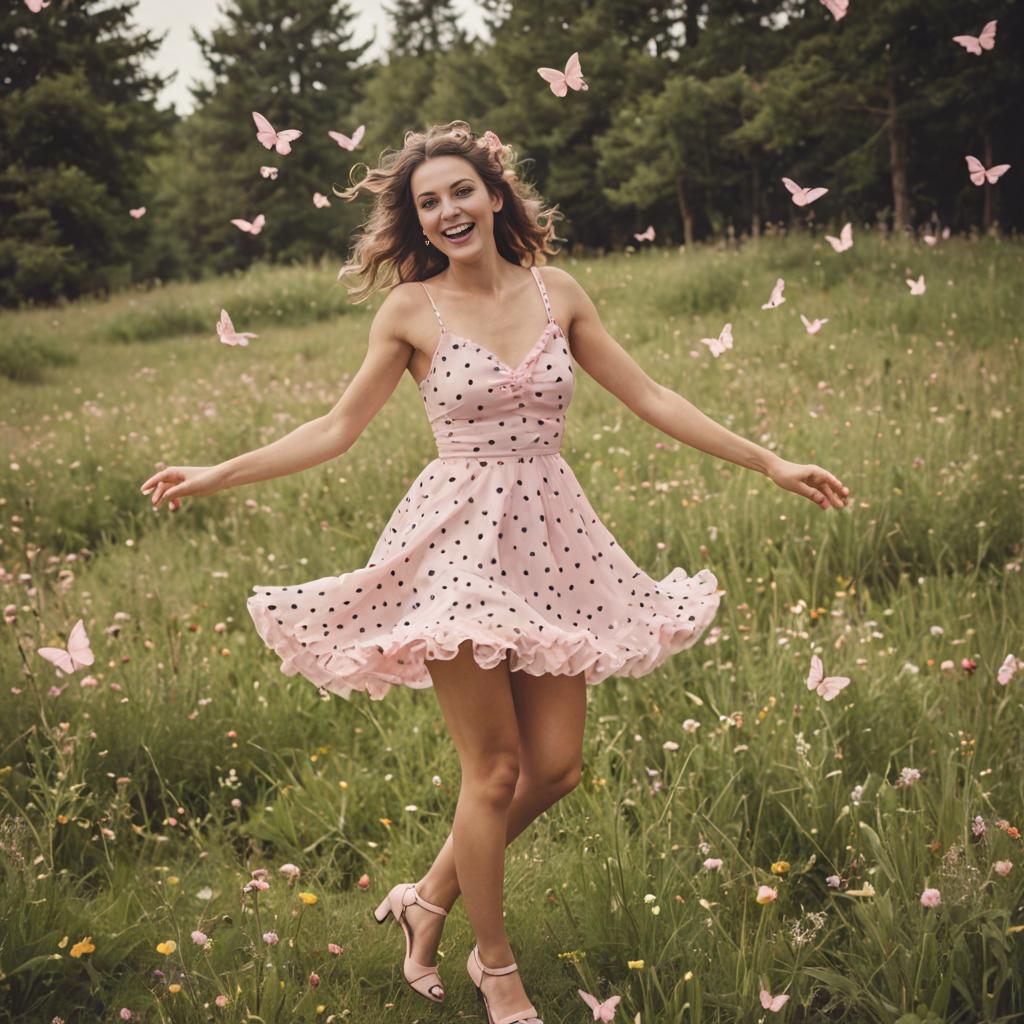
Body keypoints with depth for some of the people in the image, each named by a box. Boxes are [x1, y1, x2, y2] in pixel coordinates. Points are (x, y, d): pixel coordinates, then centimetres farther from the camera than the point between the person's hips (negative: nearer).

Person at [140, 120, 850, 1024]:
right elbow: (340, 428, 3)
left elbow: (646, 395, 8)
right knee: (495, 768, -1)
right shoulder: (411, 310, -3)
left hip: (551, 540, 4)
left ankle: (430, 899, 26)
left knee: (556, 767, 4)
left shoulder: (556, 292, 4)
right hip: (459, 538, -4)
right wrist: (218, 475, -2)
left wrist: (768, 462, 7)